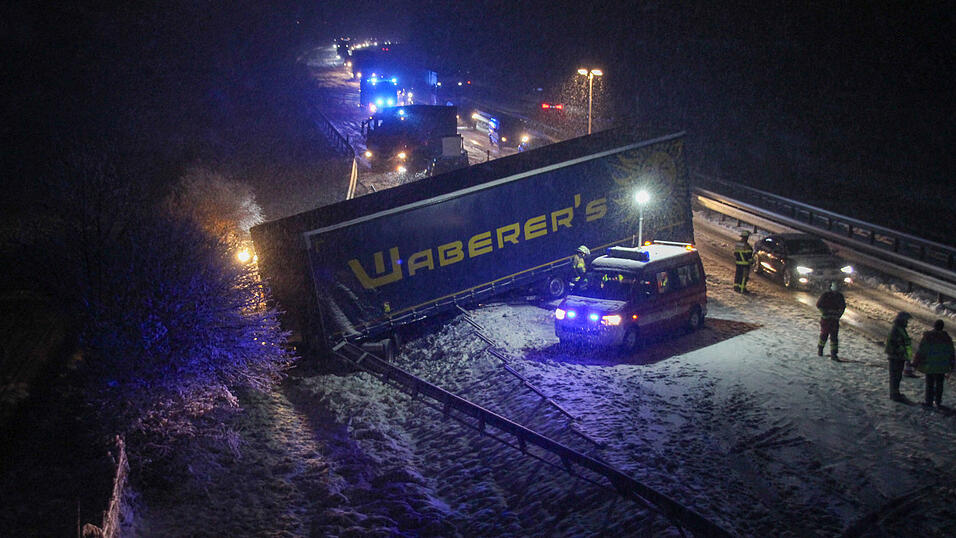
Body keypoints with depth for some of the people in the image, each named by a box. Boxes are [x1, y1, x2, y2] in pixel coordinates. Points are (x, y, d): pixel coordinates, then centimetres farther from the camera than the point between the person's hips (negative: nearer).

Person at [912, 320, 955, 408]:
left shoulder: (927, 337, -13)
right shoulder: (946, 338, -3)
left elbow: (920, 351, -10)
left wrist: (916, 363, -1)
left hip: (930, 364, -3)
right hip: (942, 365, 3)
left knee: (930, 384, 5)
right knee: (939, 384, 12)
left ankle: (929, 402, 9)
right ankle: (938, 401, 18)